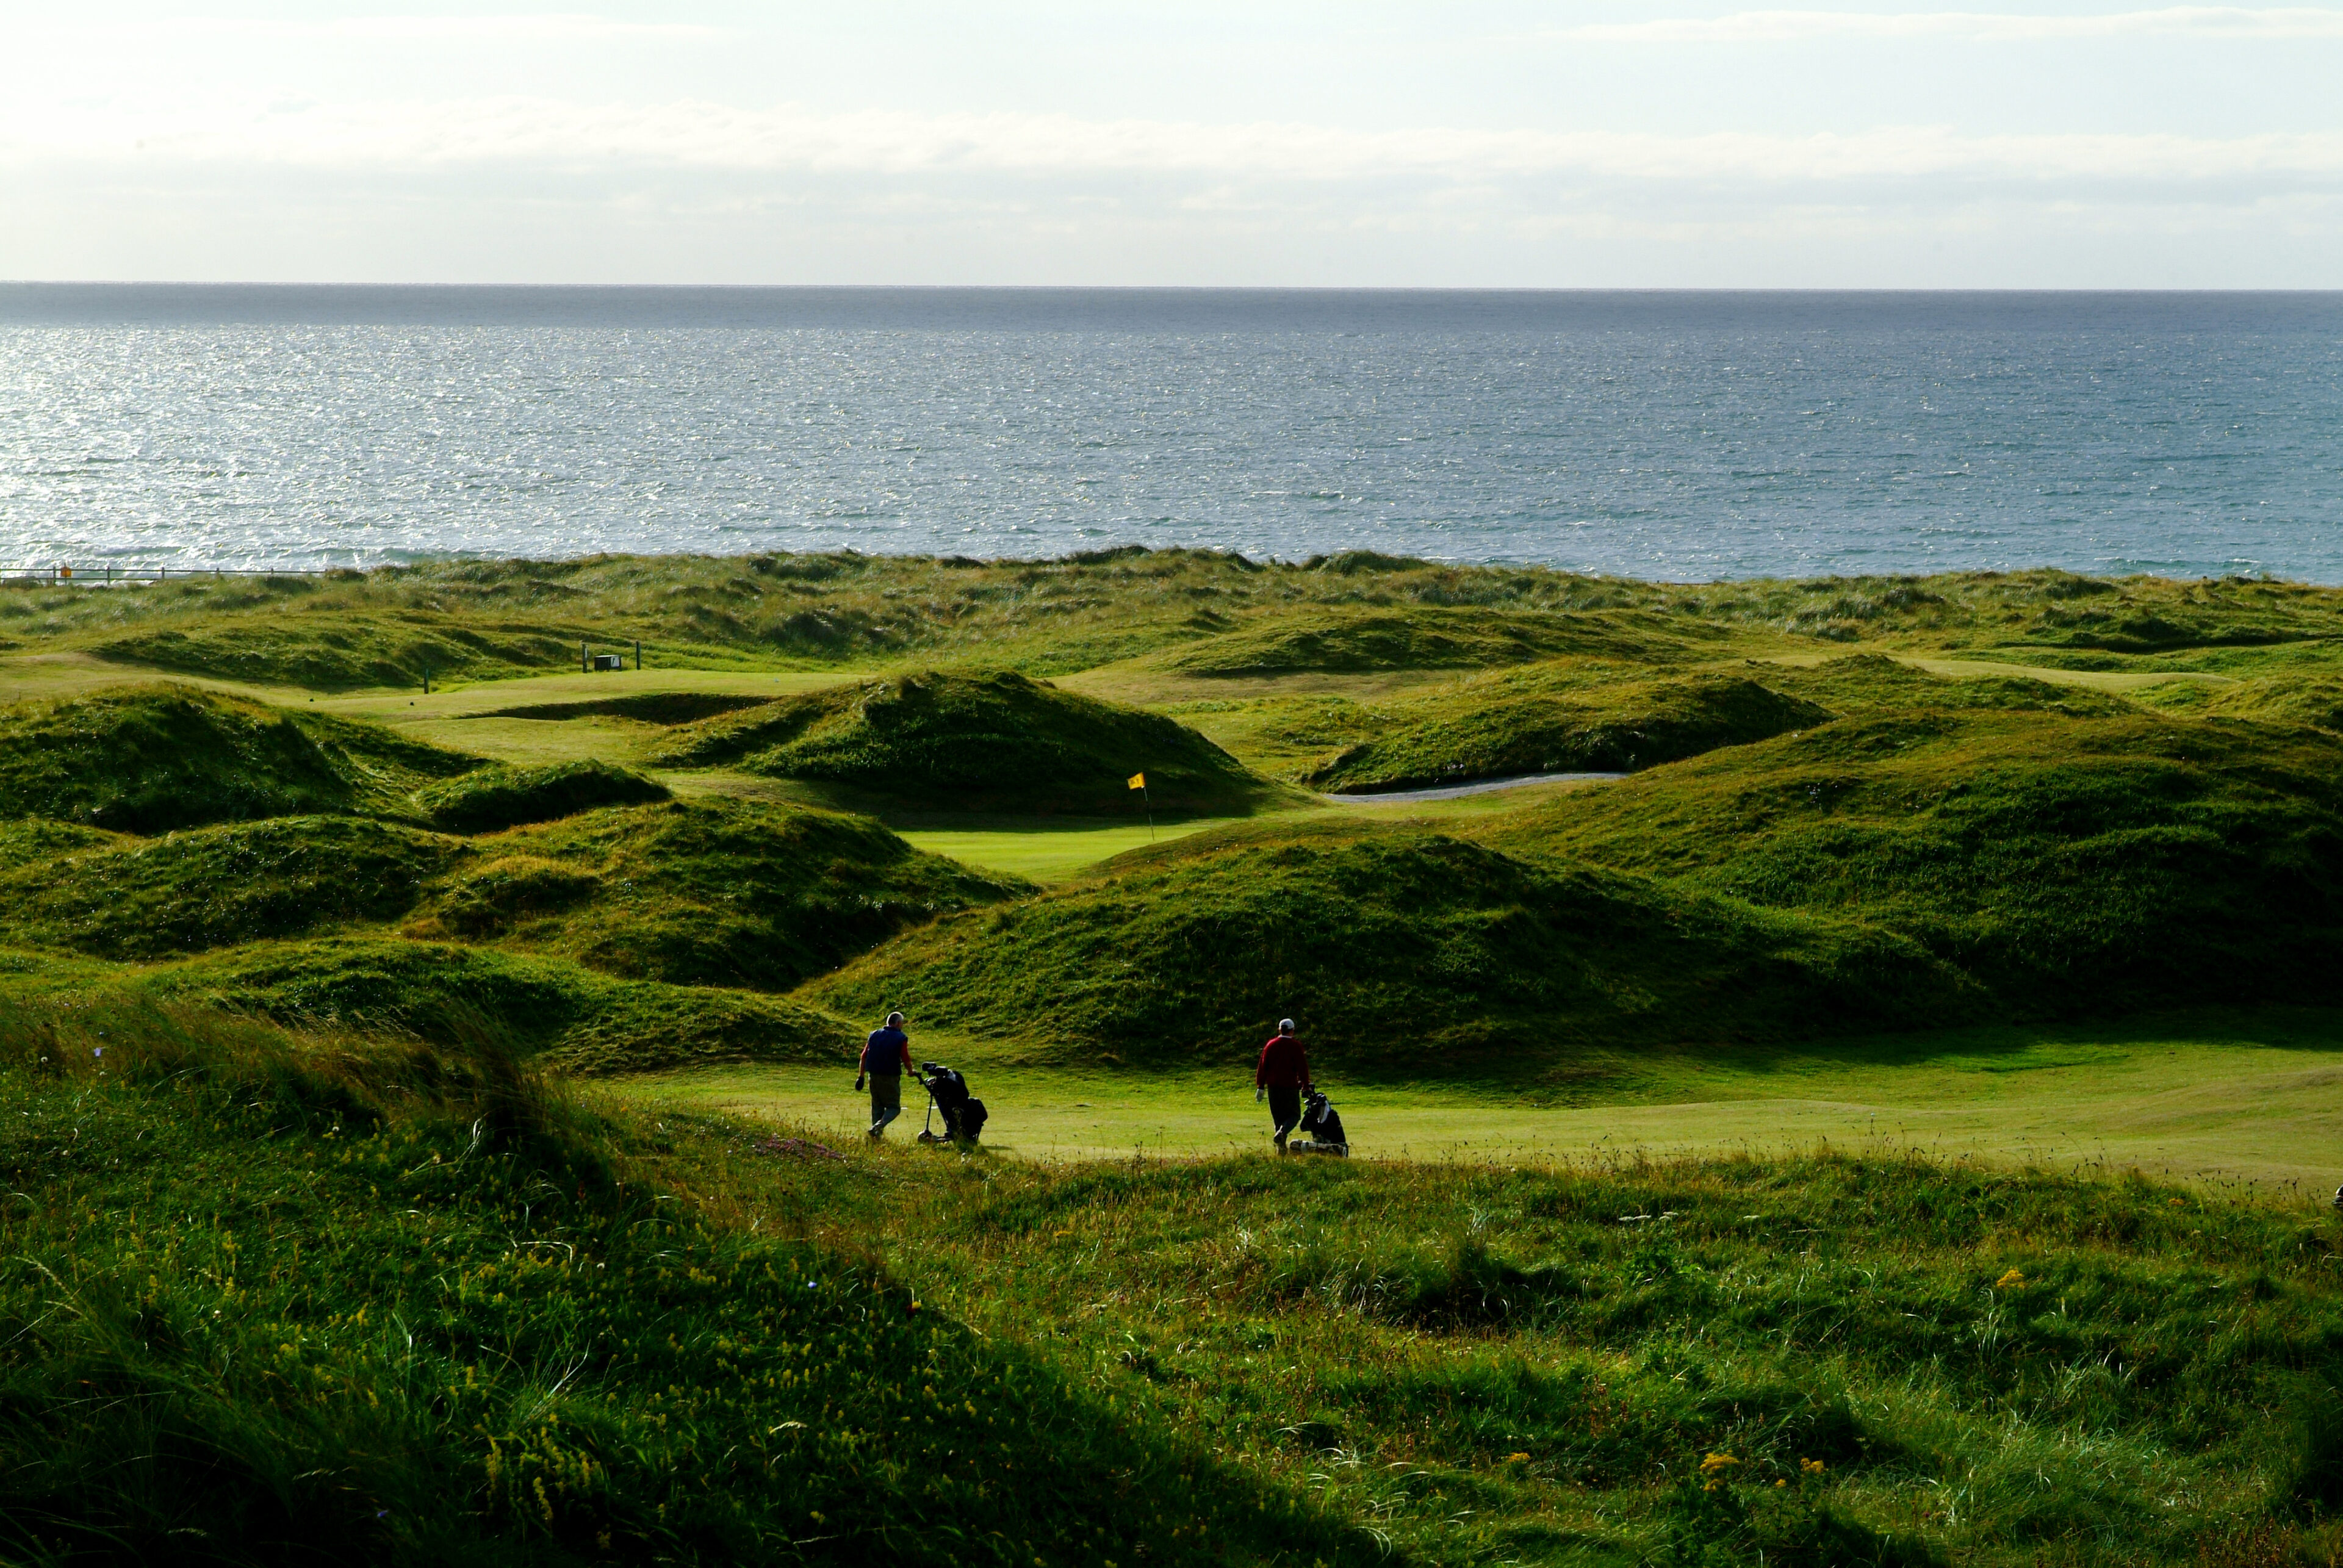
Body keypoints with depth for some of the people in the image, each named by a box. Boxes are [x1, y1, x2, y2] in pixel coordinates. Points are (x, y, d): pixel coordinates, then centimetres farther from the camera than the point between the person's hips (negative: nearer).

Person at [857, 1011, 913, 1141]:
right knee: (894, 1107, 3)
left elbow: (864, 1056, 8)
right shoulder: (901, 1038, -6)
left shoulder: (874, 1035, 9)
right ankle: (879, 1126, -23)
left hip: (873, 1076, 5)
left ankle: (877, 1136, 14)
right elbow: (906, 1060, -9)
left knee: (877, 1107, 16)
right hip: (890, 1077, -5)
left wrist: (861, 1076, 12)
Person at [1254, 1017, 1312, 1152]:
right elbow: (1303, 1068, -6)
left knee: (1278, 1117, 12)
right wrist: (1306, 1087, 1)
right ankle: (1282, 1132, -24)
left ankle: (1281, 1149, 8)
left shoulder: (1271, 1045, 6)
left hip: (1273, 1087, 4)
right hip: (1290, 1086, -4)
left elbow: (1262, 1067, 7)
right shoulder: (1295, 1046, -5)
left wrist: (1260, 1087, 10)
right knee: (1294, 1115, 6)